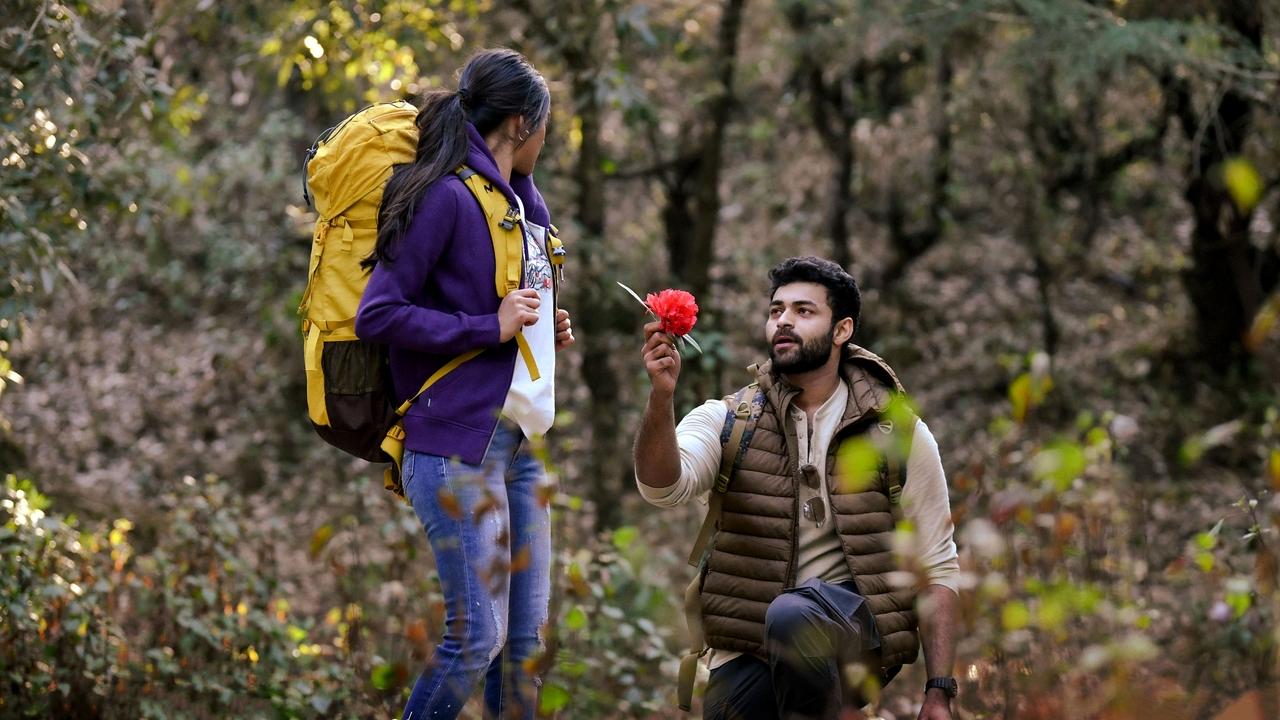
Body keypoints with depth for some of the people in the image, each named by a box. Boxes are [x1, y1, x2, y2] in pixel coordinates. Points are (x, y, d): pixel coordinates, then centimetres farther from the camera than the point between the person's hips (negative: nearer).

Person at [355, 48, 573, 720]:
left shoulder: (522, 203, 18)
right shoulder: (447, 196, -9)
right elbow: (377, 315, -15)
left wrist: (546, 330, 10)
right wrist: (490, 328, -16)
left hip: (519, 441, 9)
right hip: (459, 444, -9)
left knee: (525, 633, 8)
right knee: (478, 635, -8)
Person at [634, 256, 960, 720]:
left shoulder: (899, 434, 4)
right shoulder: (726, 421, 5)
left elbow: (936, 568, 5)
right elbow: (664, 486, -16)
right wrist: (661, 396, -35)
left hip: (857, 630, -2)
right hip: (747, 647, 2)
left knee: (793, 616, -35)